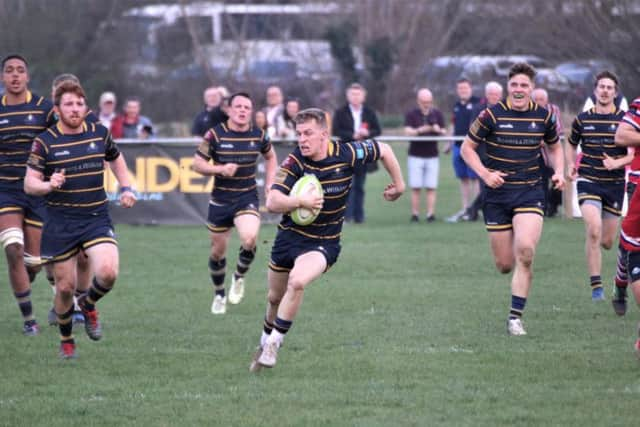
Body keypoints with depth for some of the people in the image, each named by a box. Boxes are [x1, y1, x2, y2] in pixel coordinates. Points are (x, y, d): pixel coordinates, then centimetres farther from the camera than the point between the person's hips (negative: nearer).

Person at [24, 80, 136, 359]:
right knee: (65, 287, 2)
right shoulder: (45, 142, -5)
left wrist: (126, 189, 13)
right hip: (60, 223, -2)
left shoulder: (100, 134, 4)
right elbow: (29, 184, -6)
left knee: (107, 272, -21)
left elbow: (116, 159, 25)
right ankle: (66, 340, 27)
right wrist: (48, 185, -26)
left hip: (97, 218, 2)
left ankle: (88, 305, 13)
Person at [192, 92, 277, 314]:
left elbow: (270, 157, 19)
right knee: (218, 251, 8)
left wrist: (269, 183, 6)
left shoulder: (258, 135, -1)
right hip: (220, 200, 0)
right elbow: (197, 164, -5)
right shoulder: (215, 135, -8)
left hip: (247, 198, 0)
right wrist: (221, 169, -21)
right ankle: (219, 295, 32)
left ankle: (239, 277, 3)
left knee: (249, 238, -27)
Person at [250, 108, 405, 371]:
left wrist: (399, 185, 11)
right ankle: (266, 340, 45)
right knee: (275, 298, 15)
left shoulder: (347, 154, -15)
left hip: (324, 243, -2)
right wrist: (301, 201, -41)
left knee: (297, 282, -29)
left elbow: (384, 150, 4)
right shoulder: (294, 162, -16)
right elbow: (272, 202, -25)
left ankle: (273, 344, -15)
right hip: (289, 237, 2)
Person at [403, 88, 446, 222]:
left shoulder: (437, 114, 7)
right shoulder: (411, 115, 2)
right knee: (415, 187, -2)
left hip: (432, 156, 1)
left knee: (431, 187, -3)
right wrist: (421, 130, -29)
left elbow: (444, 132, 2)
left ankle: (431, 214, -4)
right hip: (415, 156, -1)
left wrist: (438, 130, -22)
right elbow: (407, 131, -10)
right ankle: (415, 214, 0)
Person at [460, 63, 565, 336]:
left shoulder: (544, 116, 2)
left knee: (525, 252, -22)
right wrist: (485, 174, -12)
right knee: (505, 266, 0)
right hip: (498, 194, 0)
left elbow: (555, 148, 20)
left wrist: (559, 172, 1)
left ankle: (515, 318, -12)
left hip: (530, 193, 0)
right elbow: (467, 147, 2)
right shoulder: (492, 115, -6)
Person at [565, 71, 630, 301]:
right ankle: (596, 286, -17)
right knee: (593, 231, -22)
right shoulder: (582, 119, 4)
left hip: (614, 184, 1)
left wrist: (617, 163, -15)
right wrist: (571, 165, 4)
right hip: (588, 181, -1)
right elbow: (571, 144, 21)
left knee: (607, 242, 4)